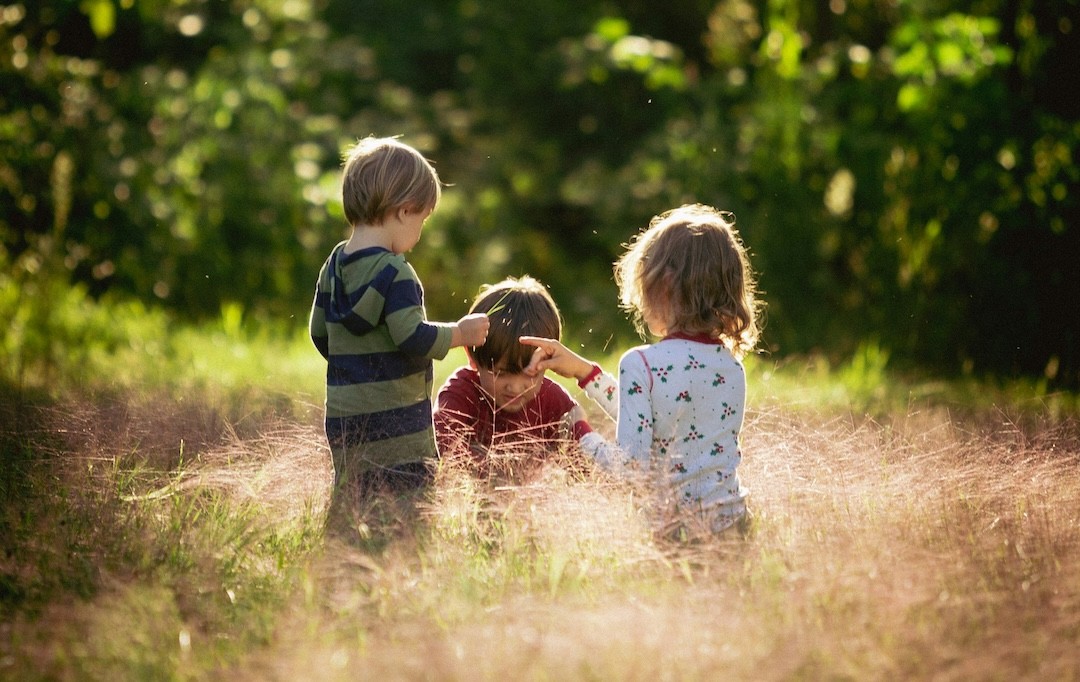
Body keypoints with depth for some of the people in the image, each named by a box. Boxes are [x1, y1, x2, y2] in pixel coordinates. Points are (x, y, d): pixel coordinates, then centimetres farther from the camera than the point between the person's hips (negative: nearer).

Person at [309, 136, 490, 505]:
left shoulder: (333, 265, 10)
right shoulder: (394, 272, -15)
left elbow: (320, 333, 17)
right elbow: (414, 337, -21)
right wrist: (461, 332, -6)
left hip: (343, 416, 9)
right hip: (392, 420, -8)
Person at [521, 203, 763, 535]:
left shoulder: (641, 364, -14)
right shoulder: (732, 363, 8)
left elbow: (631, 466, -18)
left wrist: (587, 442, 1)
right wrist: (583, 370, 21)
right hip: (732, 517, 7)